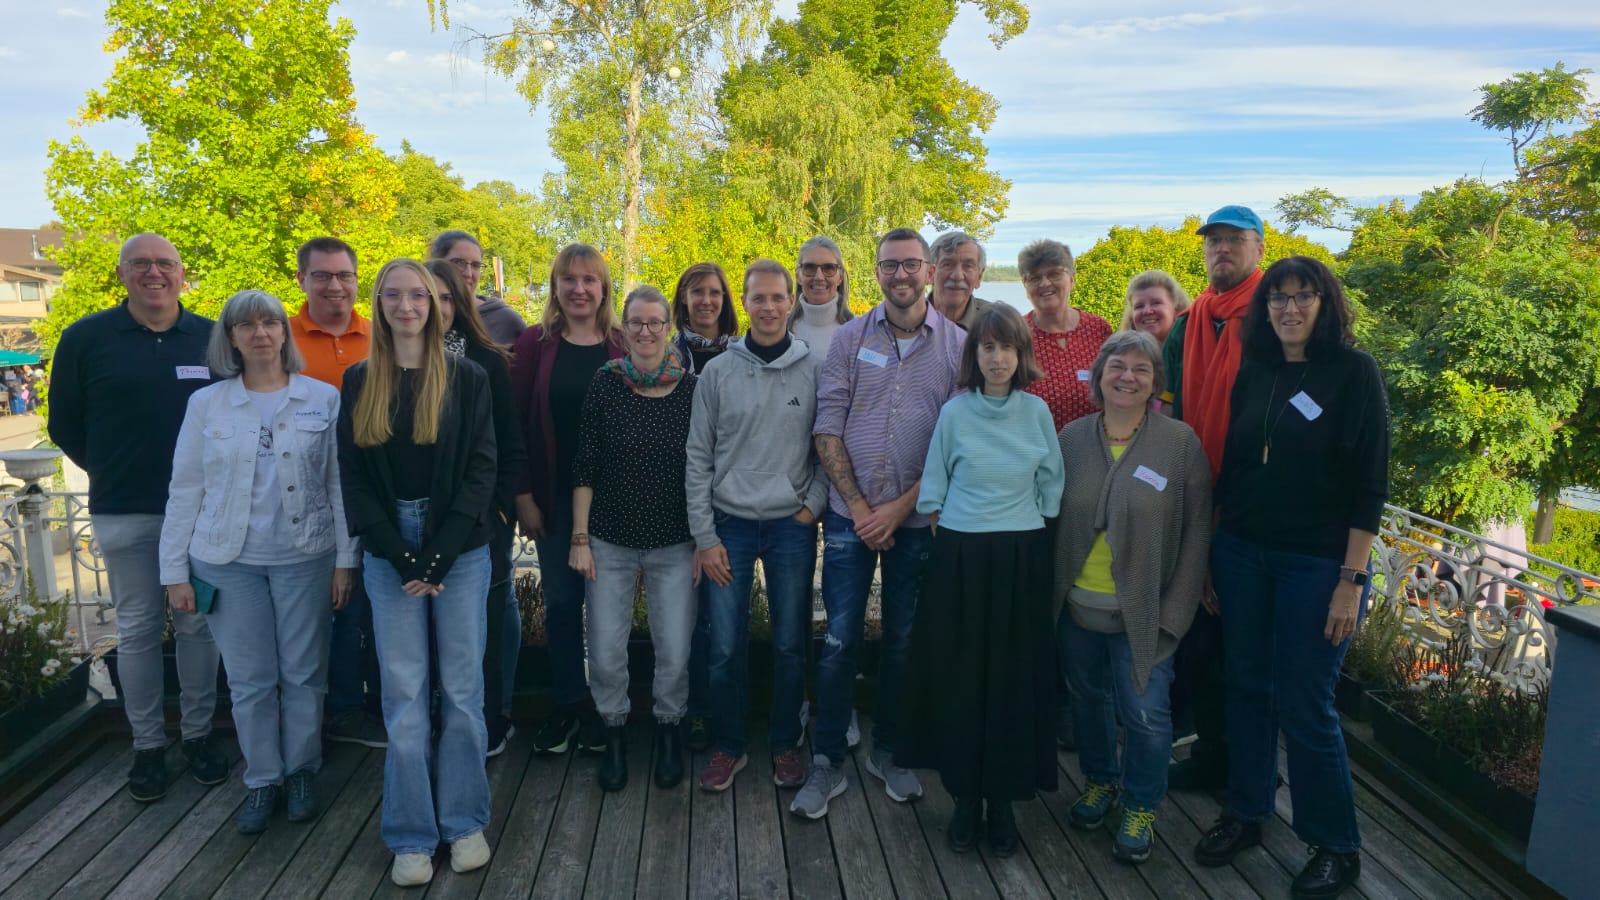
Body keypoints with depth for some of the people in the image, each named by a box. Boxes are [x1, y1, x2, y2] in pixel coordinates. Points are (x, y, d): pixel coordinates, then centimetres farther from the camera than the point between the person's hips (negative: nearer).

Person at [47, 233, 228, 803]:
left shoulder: (213, 339, 1)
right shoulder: (85, 339, 0)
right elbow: (65, 428, 7)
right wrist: (115, 475, 9)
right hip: (124, 516, 0)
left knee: (198, 625, 8)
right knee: (138, 629, 8)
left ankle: (199, 734, 22)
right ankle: (147, 745, 20)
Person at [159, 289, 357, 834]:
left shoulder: (323, 399, -1)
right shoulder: (206, 404, 3)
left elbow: (340, 484, -1)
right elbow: (185, 491, 4)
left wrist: (345, 559, -4)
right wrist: (175, 571, 2)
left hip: (305, 558, -1)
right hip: (228, 562, 1)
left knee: (303, 674, 8)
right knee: (249, 680, 8)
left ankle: (302, 771, 26)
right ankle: (262, 780, 24)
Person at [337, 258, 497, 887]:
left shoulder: (467, 378, 1)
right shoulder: (359, 382, 6)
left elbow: (481, 469, -4)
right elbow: (353, 476, 2)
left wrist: (437, 555, -12)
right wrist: (400, 556, -9)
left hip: (460, 548, -1)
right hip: (389, 551, 1)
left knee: (462, 688, 5)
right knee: (403, 693, 4)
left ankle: (465, 821, 20)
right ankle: (412, 835, 16)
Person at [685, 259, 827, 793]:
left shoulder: (814, 369, 0)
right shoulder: (718, 372, 0)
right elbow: (699, 459, 1)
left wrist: (813, 505, -6)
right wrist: (704, 537, -2)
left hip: (792, 527, 0)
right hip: (729, 524, 0)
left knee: (791, 645, 9)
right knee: (724, 648, 3)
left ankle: (785, 744, 28)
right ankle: (728, 746, 23)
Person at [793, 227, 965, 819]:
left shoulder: (957, 344, 0)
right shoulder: (849, 338, 2)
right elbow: (827, 428, -1)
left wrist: (900, 506, -9)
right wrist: (859, 506, -7)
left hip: (917, 519, 0)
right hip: (850, 515, 0)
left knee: (904, 641, 11)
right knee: (839, 641, 2)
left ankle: (888, 752, 29)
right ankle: (827, 764, 15)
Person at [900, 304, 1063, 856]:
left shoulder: (1037, 412, 2)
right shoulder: (954, 412, -2)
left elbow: (1051, 484, 10)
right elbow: (933, 489, 5)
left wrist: (1033, 528, 8)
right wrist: (945, 536, 3)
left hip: (1021, 559, 1)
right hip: (961, 556, -1)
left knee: (1014, 677, 6)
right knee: (959, 677, 4)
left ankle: (1004, 799, 21)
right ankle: (965, 796, 20)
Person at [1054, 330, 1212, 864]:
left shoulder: (1181, 443, -7)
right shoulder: (1072, 438, 1)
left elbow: (1197, 530, -5)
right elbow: (1051, 516, 7)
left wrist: (1175, 610, -9)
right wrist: (1052, 590, 2)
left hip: (1143, 614, -3)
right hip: (1078, 607, 3)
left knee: (1145, 714, 0)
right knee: (1088, 700, 17)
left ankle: (1140, 808, 24)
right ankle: (1099, 782, 40)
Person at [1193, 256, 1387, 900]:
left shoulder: (1354, 371, -8)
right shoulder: (1253, 371, 6)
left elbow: (1370, 485, -10)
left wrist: (1352, 581, -14)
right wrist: (1212, 554, 8)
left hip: (1317, 564, -4)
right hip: (1241, 554, 5)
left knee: (1304, 706, 1)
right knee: (1247, 688, 13)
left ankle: (1336, 846, 22)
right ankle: (1245, 812, 31)